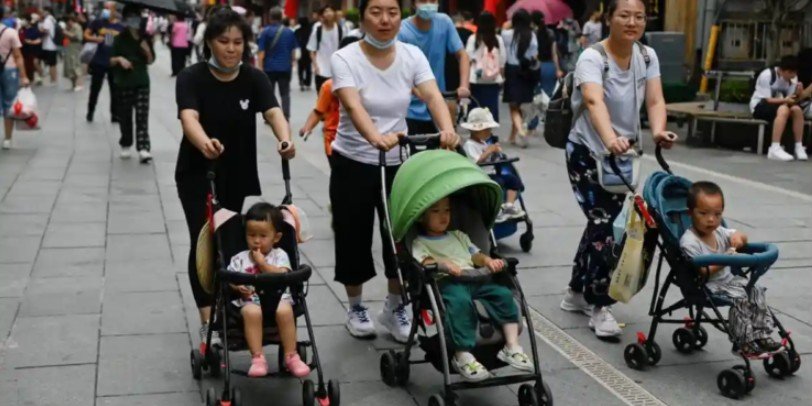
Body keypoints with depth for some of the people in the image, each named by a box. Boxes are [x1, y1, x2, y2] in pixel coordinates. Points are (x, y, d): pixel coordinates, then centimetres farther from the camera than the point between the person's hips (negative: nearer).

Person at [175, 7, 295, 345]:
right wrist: (205, 143, -57)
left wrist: (285, 140, -47)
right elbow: (188, 118, -34)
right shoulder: (191, 78, -17)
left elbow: (273, 112, -25)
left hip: (237, 176, 3)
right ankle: (208, 320, -8)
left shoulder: (254, 79, -8)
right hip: (196, 175, -3)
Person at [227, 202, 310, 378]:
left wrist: (261, 262, -7)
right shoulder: (240, 259, 13)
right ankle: (257, 358, -32)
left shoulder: (279, 255, 9)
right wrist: (237, 286, -11)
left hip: (277, 296, 0)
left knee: (285, 311, -35)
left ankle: (291, 356, -22)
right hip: (250, 299, 0)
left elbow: (282, 276, -7)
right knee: (252, 312, -36)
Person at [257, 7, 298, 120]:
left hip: (269, 67, -2)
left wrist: (260, 67, -4)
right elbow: (293, 51, 8)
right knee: (285, 93, 7)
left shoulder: (266, 32, -6)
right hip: (285, 67, 2)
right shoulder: (290, 32, 3)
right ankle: (286, 117, 0)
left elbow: (262, 52, -8)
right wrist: (291, 65, 19)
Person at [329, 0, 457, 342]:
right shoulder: (345, 59, -15)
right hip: (353, 164, -2)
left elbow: (432, 96, -19)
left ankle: (395, 307, 25)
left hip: (398, 163, 3)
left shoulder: (412, 56, -5)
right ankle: (356, 307, 30)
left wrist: (447, 128, -40)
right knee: (354, 239, 7)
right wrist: (376, 136, -51)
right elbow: (353, 106, -31)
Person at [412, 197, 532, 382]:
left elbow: (475, 254, 25)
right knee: (460, 300, -38)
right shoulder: (420, 243, 16)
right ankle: (462, 355, -37)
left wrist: (489, 261, 2)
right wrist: (444, 264, -25)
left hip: (474, 279, 6)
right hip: (446, 281, -6)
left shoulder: (458, 236, 36)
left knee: (503, 293, -19)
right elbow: (424, 261, -5)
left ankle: (512, 346, -16)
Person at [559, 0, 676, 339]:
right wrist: (610, 139, -58)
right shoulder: (592, 58, -21)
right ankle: (600, 307, 0)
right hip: (588, 152, -6)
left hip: (624, 153, 6)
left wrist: (658, 132, -37)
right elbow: (594, 101, -39)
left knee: (603, 221, 14)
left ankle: (577, 292, 31)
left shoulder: (647, 57, -2)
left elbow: (655, 100, -15)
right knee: (604, 224, -12)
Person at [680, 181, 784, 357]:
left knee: (755, 291, -5)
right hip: (707, 286, -8)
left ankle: (760, 335, -2)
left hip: (728, 278, 9)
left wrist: (738, 237, -7)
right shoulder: (689, 242, -18)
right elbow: (700, 272, -22)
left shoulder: (719, 232, 7)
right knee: (739, 298, -24)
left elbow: (743, 240, 18)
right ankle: (744, 342, -17)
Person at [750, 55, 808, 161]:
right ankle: (775, 149, -39)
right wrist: (784, 100, -35)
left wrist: (798, 94, -25)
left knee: (797, 109, -25)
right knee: (783, 109, -35)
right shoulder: (767, 75, -19)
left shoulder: (793, 78, -1)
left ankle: (799, 147, -21)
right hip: (760, 105, -6)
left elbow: (791, 100, -3)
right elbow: (766, 99, -21)